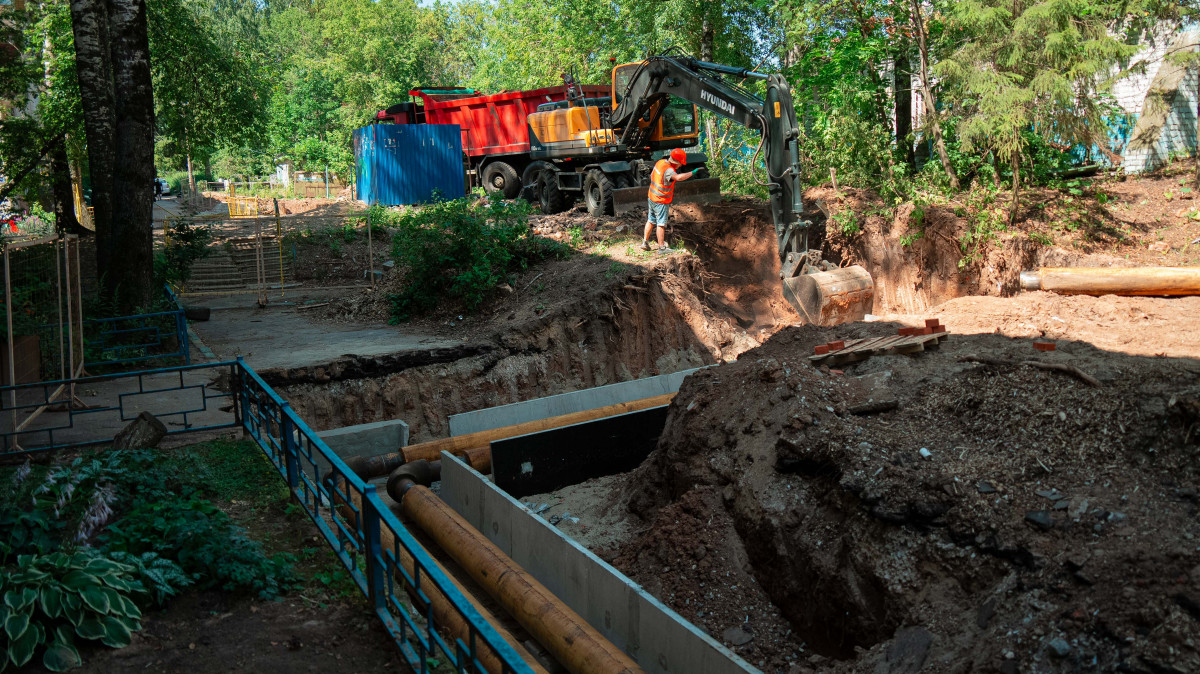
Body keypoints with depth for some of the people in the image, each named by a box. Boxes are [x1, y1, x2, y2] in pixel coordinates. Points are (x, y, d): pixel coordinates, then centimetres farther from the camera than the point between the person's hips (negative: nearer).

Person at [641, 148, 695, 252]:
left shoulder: (660, 162, 2)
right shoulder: (668, 170, -26)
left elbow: (652, 176, 17)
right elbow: (678, 177, -45)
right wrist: (692, 173, -37)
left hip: (652, 196, 9)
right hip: (661, 201, -9)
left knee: (651, 220, 19)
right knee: (661, 224, 0)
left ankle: (645, 242, 25)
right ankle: (662, 247, 7)